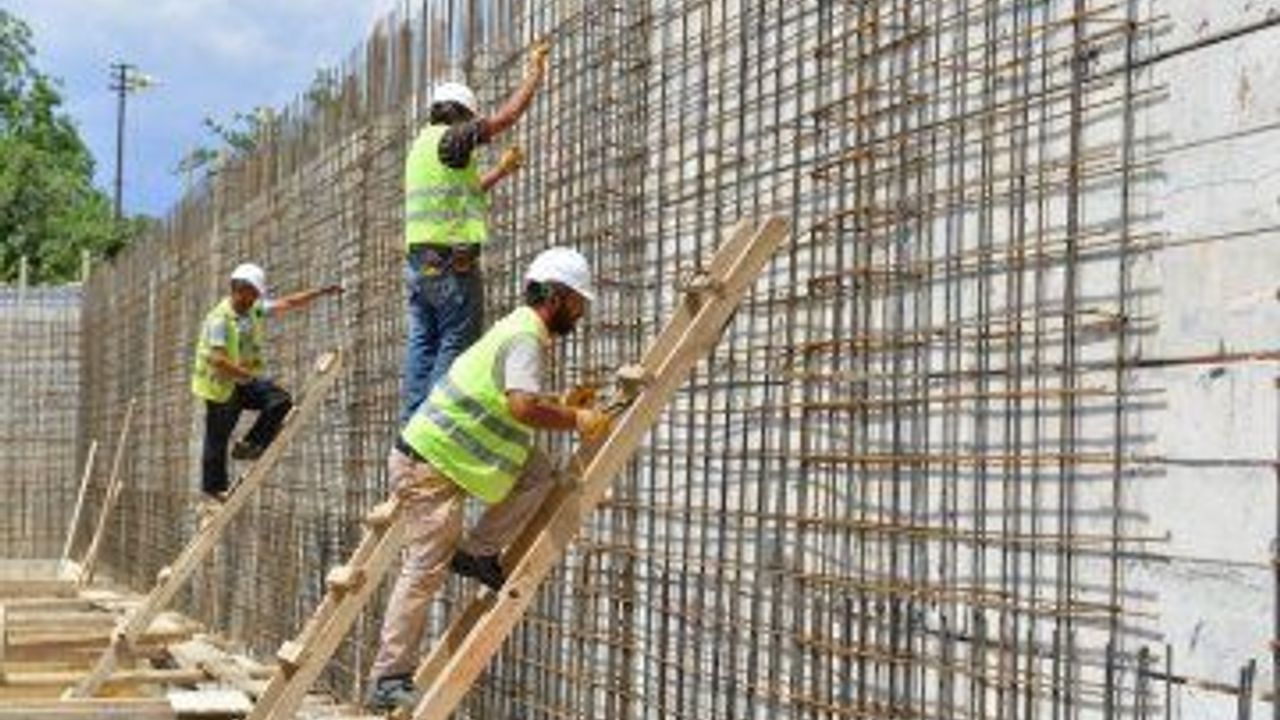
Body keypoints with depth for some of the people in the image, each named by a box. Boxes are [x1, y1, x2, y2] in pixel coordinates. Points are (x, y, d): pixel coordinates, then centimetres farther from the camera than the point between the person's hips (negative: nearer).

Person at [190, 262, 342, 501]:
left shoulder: (255, 310, 2)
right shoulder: (219, 318, -22)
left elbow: (288, 303, 7)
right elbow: (218, 359, -29)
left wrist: (321, 292, 0)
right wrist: (249, 376, -28)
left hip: (246, 381, 7)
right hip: (221, 385, -7)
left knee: (281, 402, -11)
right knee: (218, 437, 2)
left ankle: (248, 446, -1)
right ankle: (213, 488, 16)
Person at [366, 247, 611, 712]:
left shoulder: (520, 329, 16)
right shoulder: (526, 337, -15)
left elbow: (513, 403, 24)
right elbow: (523, 407, -32)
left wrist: (562, 406, 16)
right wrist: (576, 420, -20)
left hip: (433, 455, 9)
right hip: (430, 466, -9)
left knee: (538, 472, 5)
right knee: (426, 569, -7)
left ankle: (478, 552, 5)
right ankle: (389, 681, -3)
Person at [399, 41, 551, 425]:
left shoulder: (422, 145, 22)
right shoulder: (449, 139, -6)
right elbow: (509, 114, -8)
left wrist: (501, 171, 41)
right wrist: (536, 72, 5)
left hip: (417, 260, 9)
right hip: (451, 261, -9)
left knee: (422, 345, 6)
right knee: (456, 345, -7)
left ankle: (412, 421, 3)